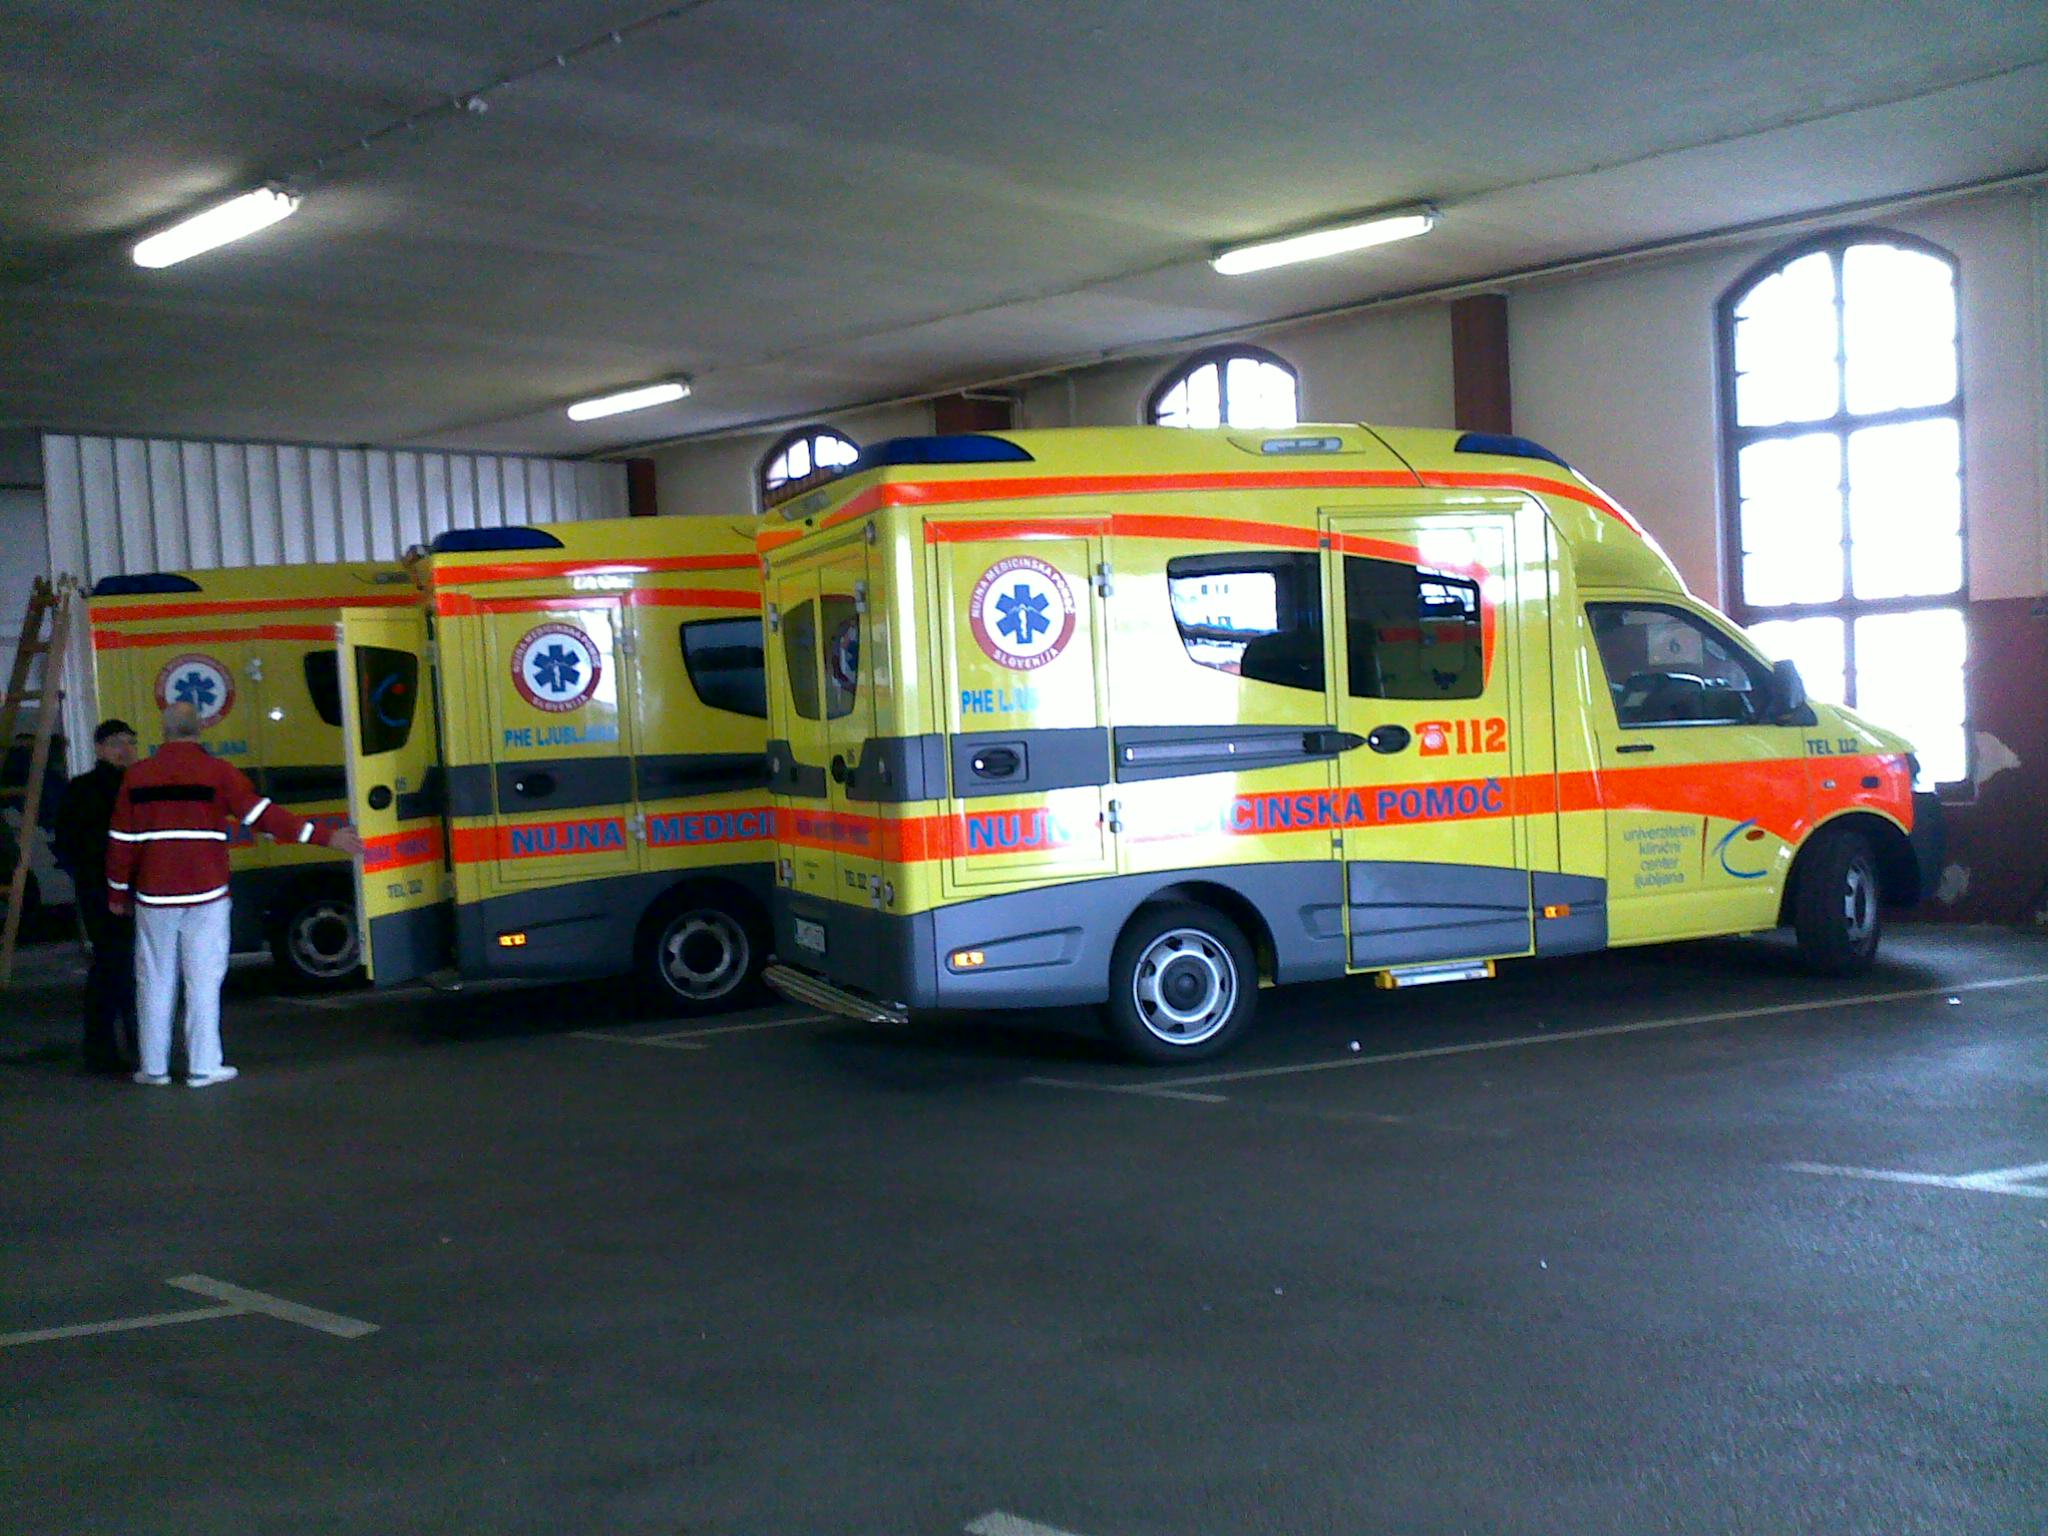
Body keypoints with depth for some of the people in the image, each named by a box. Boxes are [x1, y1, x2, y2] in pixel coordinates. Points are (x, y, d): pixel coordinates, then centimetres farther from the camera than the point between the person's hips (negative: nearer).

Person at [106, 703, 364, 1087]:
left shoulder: (138, 775, 4)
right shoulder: (218, 772, -4)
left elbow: (121, 839, 7)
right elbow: (263, 815, -11)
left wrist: (118, 892, 19)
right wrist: (325, 837, -11)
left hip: (154, 896, 2)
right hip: (205, 896, -2)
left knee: (155, 981, 10)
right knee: (204, 979, 2)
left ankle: (153, 1067, 15)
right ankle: (203, 1066, 2)